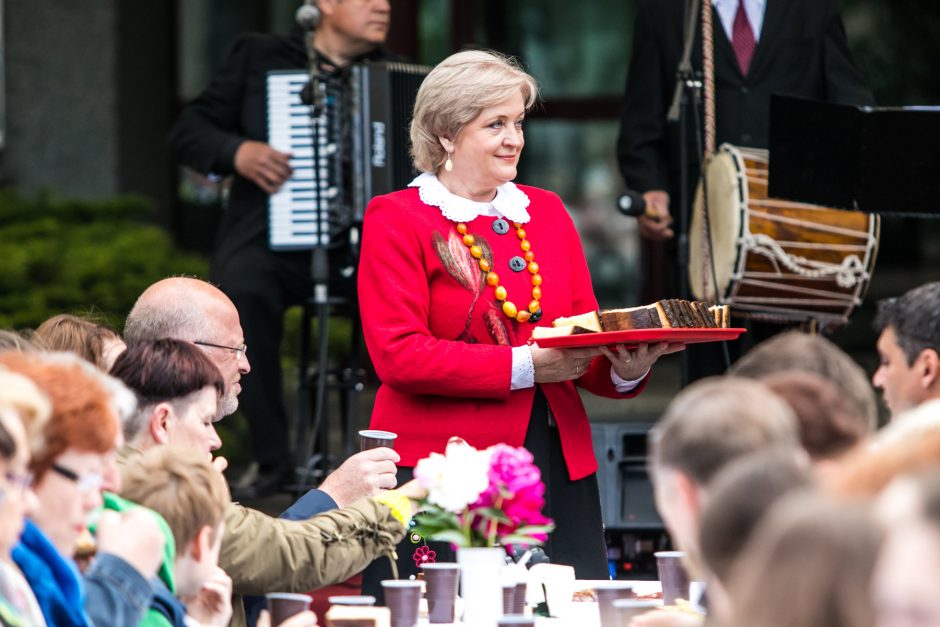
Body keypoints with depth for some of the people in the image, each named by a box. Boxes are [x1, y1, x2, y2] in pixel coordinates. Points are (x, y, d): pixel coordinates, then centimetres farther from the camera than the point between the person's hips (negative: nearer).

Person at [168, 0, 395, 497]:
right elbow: (188, 132, 6)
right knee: (245, 292, -36)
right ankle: (273, 457, -25)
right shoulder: (260, 56, 9)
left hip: (364, 245, 2)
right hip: (270, 241, -2)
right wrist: (237, 152, -14)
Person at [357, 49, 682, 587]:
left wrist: (625, 370, -8)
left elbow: (587, 339, 15)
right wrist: (523, 367, -16)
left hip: (558, 466, 5)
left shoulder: (546, 211, 17)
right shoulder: (397, 218, 1)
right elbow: (398, 355, -11)